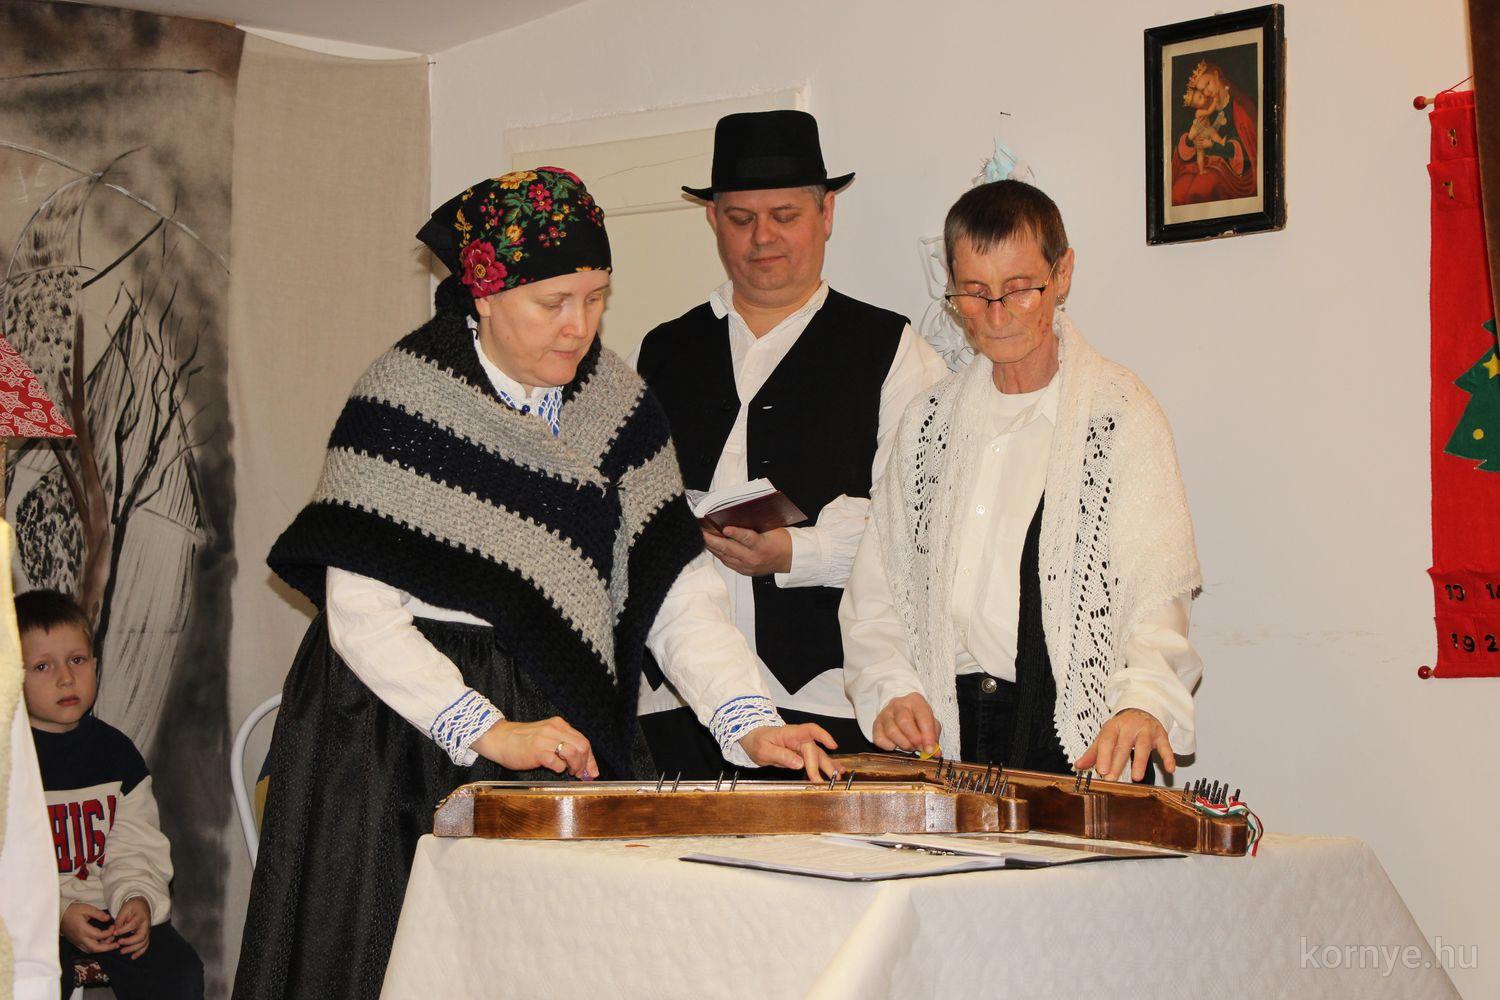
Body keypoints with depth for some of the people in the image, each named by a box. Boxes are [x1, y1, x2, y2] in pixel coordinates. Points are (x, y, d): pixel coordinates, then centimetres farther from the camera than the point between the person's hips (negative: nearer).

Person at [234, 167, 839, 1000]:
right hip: (411, 737, -4)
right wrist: (488, 731, -21)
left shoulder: (616, 404, 5)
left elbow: (677, 593, 1)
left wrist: (750, 723, -14)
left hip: (569, 726, 4)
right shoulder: (403, 400, -10)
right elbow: (359, 615, -14)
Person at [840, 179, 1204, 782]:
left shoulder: (1121, 415, 2)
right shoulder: (928, 424, 16)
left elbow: (1158, 594, -8)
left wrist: (1142, 704, -26)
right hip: (944, 730, 4)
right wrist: (890, 692, -2)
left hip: (1079, 742, -3)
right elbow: (874, 598, 16)